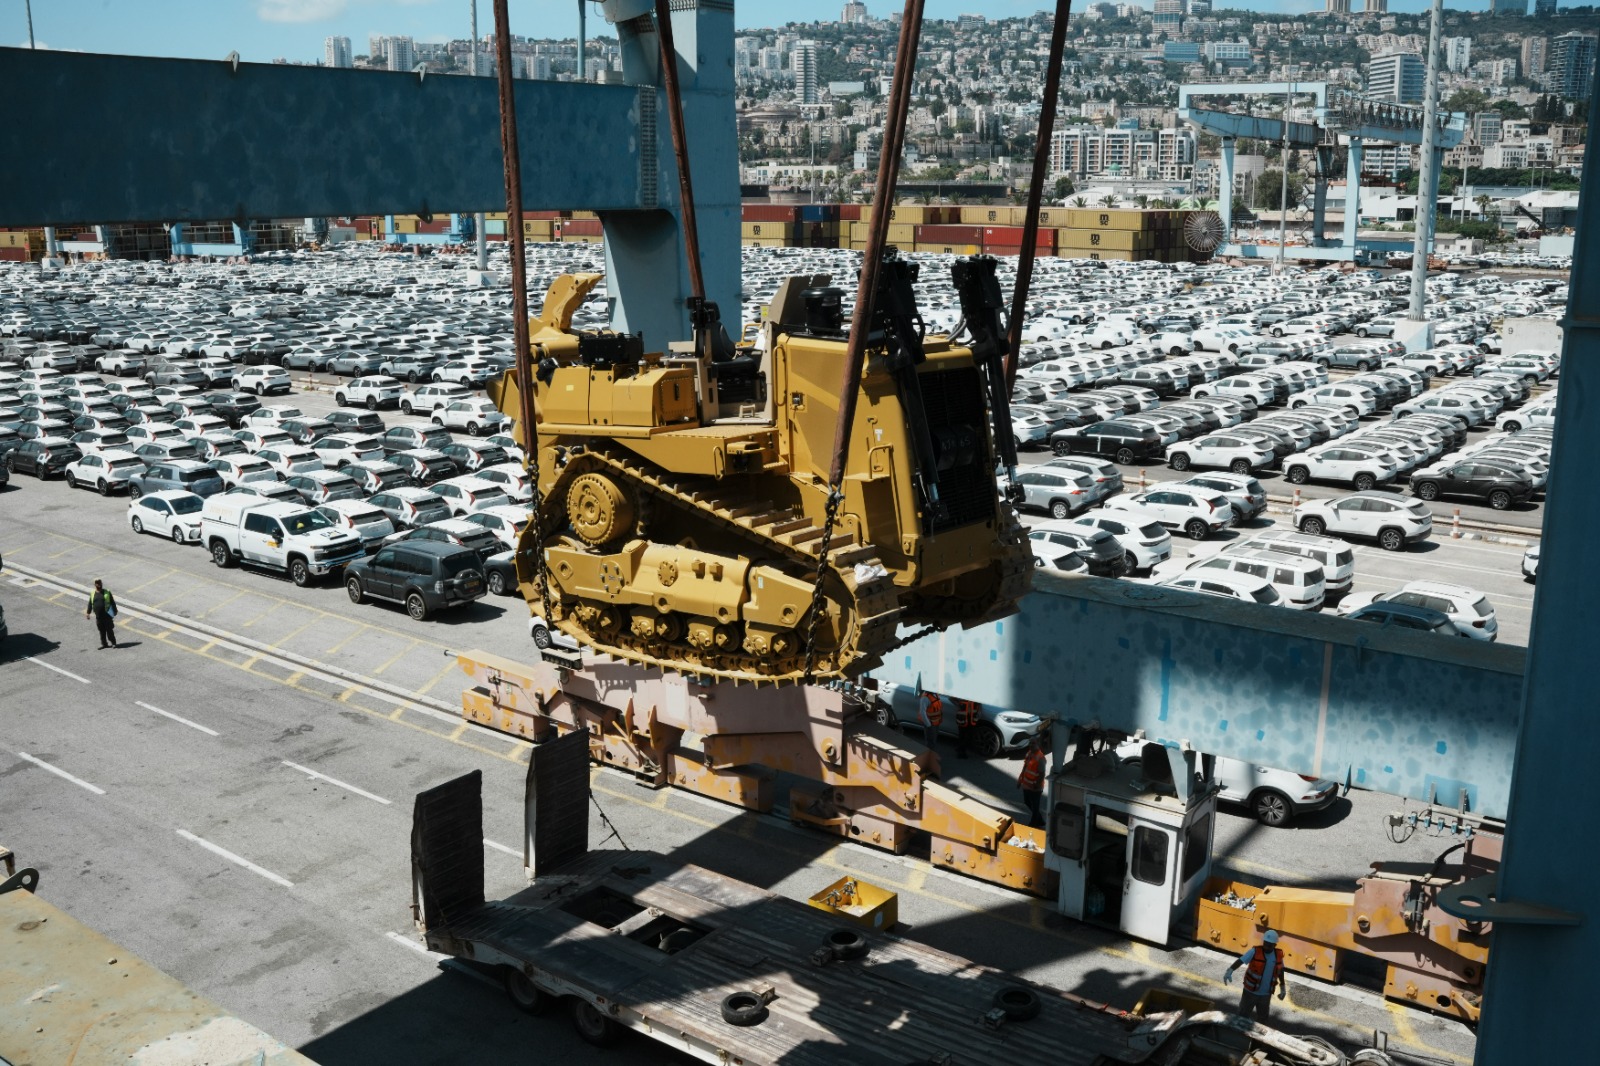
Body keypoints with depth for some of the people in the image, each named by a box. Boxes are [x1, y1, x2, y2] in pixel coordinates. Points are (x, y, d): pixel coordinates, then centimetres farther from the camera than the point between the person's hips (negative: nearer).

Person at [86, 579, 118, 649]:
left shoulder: (107, 592, -1)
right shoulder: (92, 594, 9)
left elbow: (112, 602, 1)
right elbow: (90, 604, 16)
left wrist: (115, 611, -2)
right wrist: (88, 612, 11)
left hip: (107, 615, -4)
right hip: (98, 616, 4)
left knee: (109, 630, -2)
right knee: (101, 631, 7)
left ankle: (113, 643, 6)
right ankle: (104, 643, 15)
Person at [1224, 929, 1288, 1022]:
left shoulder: (1278, 954, -6)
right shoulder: (1255, 951, -19)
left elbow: (1280, 971, 11)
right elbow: (1240, 961, -30)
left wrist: (1283, 988, 18)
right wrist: (1229, 971, -46)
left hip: (1265, 994, 3)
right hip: (1250, 992, -3)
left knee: (1262, 1018, 17)